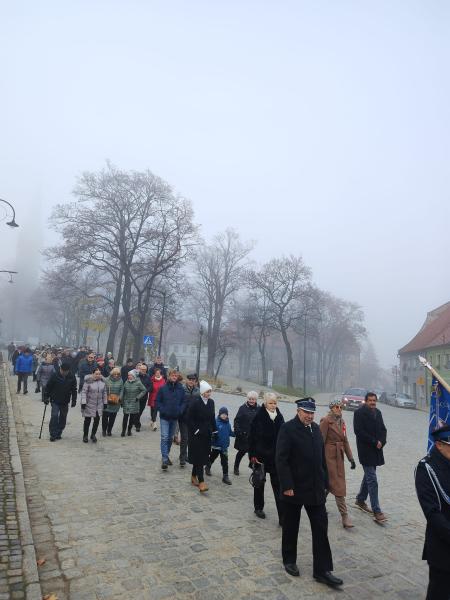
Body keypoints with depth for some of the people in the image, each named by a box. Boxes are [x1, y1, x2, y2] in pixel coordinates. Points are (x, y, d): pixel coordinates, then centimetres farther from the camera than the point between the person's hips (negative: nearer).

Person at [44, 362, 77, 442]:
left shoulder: (72, 377, -5)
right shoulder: (54, 375, -11)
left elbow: (74, 390, 3)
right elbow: (48, 387, -3)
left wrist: (74, 401, 0)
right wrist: (46, 398, -4)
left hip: (65, 402, 3)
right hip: (55, 401, -3)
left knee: (63, 418, 8)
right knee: (54, 416, -10)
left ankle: (58, 433, 22)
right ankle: (53, 434, 1)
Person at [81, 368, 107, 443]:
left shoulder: (102, 381, 1)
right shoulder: (88, 381, -14)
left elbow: (104, 392, 10)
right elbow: (84, 392, -12)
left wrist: (105, 402, 11)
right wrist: (83, 402, -15)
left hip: (99, 405, 4)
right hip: (89, 405, -4)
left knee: (97, 420, 8)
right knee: (87, 420, 8)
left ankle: (93, 435, 27)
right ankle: (85, 435, 26)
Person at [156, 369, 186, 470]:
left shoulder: (181, 389, -2)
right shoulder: (163, 388, -8)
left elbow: (183, 402, 3)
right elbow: (158, 401, -3)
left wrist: (180, 411, -11)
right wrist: (162, 410, -14)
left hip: (175, 417, 3)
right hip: (164, 417, -3)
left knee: (170, 438, 16)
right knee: (164, 437, -10)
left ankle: (166, 455, 32)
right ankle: (164, 459, -7)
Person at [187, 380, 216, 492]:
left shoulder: (211, 402, 5)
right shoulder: (195, 402, -15)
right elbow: (190, 419, -13)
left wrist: (214, 430, 11)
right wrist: (196, 430, -15)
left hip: (207, 434, 6)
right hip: (196, 435, -6)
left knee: (202, 457, 14)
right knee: (199, 457, -5)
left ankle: (194, 476, 30)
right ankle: (201, 482, -4)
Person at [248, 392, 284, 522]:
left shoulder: (279, 417, 0)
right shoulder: (258, 417, -12)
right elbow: (252, 437, -11)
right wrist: (253, 455, -13)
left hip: (276, 457, 3)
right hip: (261, 456, -2)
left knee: (278, 485, 1)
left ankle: (282, 515, 5)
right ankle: (258, 507, 34)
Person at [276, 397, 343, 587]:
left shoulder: (316, 429, 5)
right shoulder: (288, 429, -15)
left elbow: (322, 458, 10)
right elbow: (281, 460, -17)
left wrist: (325, 483, 9)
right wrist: (287, 486, -19)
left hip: (315, 489, 5)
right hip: (294, 488, -5)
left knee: (321, 529, 6)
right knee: (291, 527, 13)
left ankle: (322, 570, 17)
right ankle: (289, 560, 33)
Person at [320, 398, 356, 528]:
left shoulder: (342, 422, 9)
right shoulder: (326, 421, -14)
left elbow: (345, 441, 14)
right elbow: (321, 441, -14)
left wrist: (351, 458, 11)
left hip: (339, 456, 7)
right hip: (329, 455, -7)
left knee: (328, 483, 15)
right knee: (338, 486, -4)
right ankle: (345, 516, 2)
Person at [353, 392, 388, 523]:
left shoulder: (378, 412, 9)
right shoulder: (359, 412, -12)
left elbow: (383, 429, 13)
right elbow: (359, 431, -18)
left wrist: (381, 442, -6)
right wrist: (374, 442, -17)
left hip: (376, 450, 8)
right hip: (366, 451, -8)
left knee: (368, 476, 19)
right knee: (372, 480, -8)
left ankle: (360, 500, 36)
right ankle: (376, 512, -3)